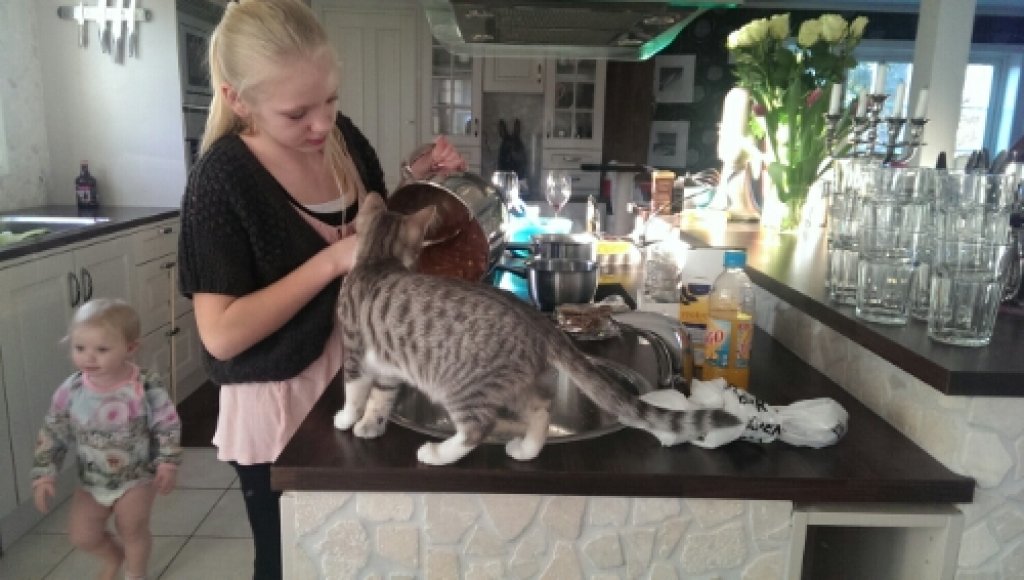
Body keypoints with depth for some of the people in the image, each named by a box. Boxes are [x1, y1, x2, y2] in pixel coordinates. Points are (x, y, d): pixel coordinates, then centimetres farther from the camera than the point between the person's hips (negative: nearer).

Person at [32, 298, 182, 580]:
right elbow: (52, 433, -4)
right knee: (81, 535, 9)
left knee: (132, 529, 10)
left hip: (137, 477, -3)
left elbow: (168, 426, -14)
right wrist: (44, 473, -7)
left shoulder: (146, 388, -25)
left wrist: (168, 463, -16)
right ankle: (113, 557, 42)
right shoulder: (71, 390, -16)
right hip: (91, 480, 3)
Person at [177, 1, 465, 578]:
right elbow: (221, 335, -24)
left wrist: (418, 179, -8)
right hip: (280, 405, -5)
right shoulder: (222, 180, -21)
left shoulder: (341, 135, -4)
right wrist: (334, 259, -29)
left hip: (356, 376, 6)